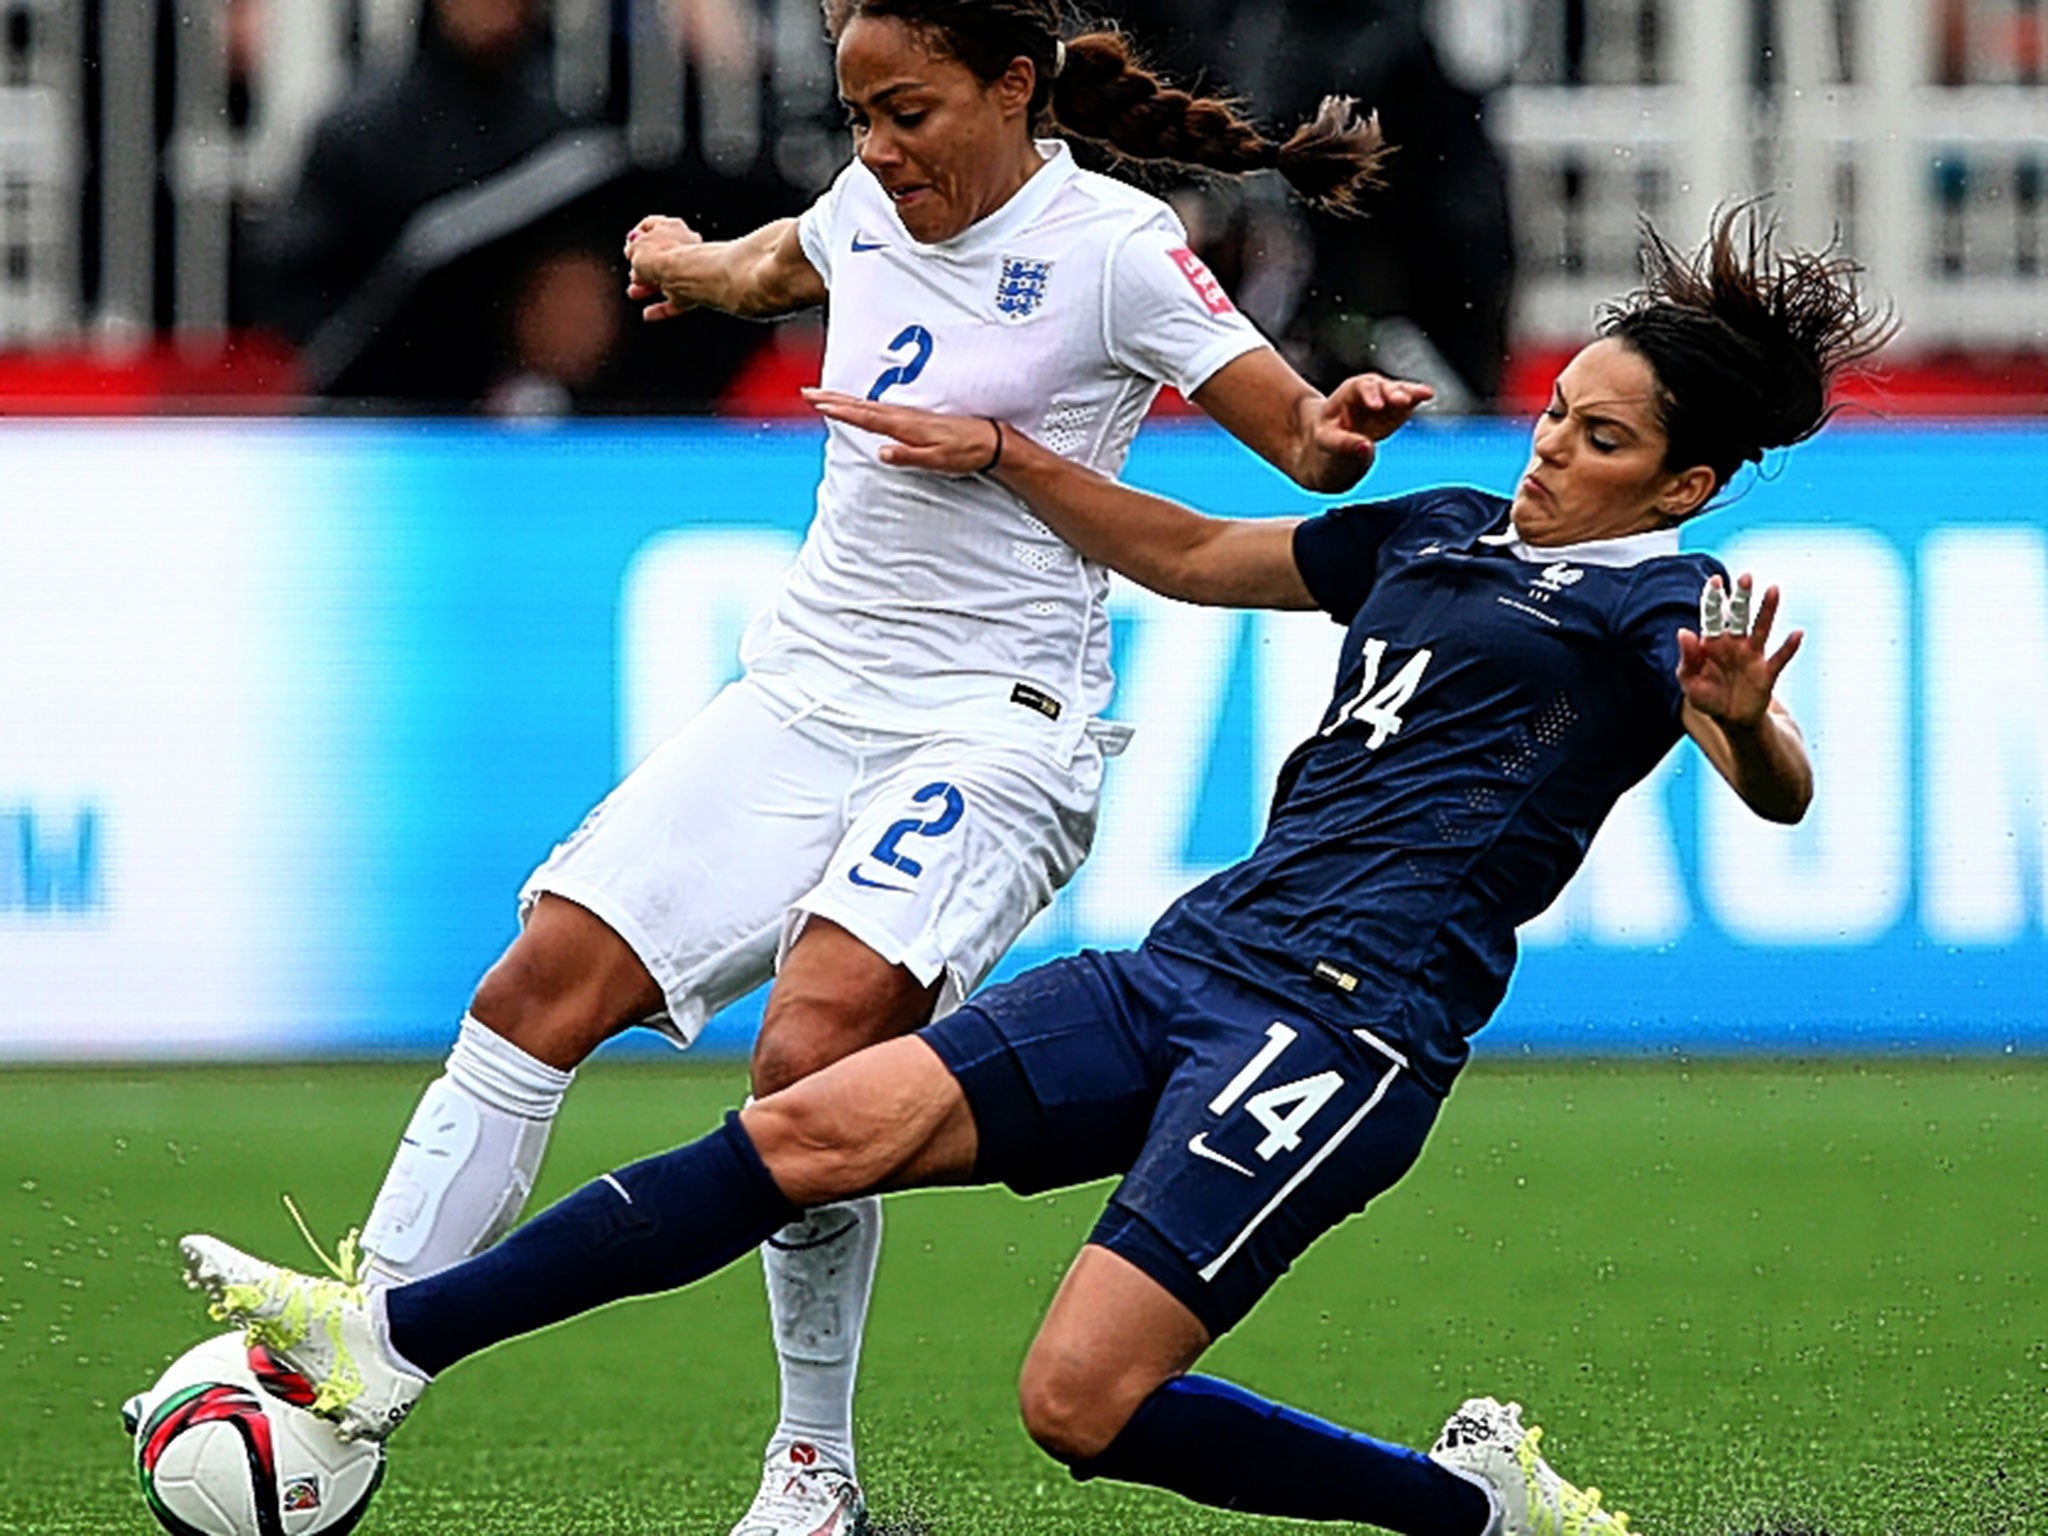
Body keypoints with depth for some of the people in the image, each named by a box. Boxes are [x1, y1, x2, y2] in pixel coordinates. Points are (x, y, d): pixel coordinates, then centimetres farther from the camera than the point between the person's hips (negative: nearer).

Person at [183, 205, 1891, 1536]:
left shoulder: (1663, 601, 0)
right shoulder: (1438, 537, 21)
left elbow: (1778, 792, -19)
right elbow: (1191, 554, 35)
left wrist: (1743, 717, -41)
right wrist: (999, 453, 28)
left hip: (1346, 1022, -7)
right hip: (1188, 969, 7)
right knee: (824, 1126, -6)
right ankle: (389, 1341, -9)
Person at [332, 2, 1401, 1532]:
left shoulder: (1113, 248, -10)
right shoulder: (875, 207, 8)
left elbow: (1301, 435, -12)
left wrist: (1332, 435, -34)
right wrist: (689, 262, 53)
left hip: (994, 729, -7)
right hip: (802, 699, 7)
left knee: (813, 1052, -26)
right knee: (547, 977, -9)